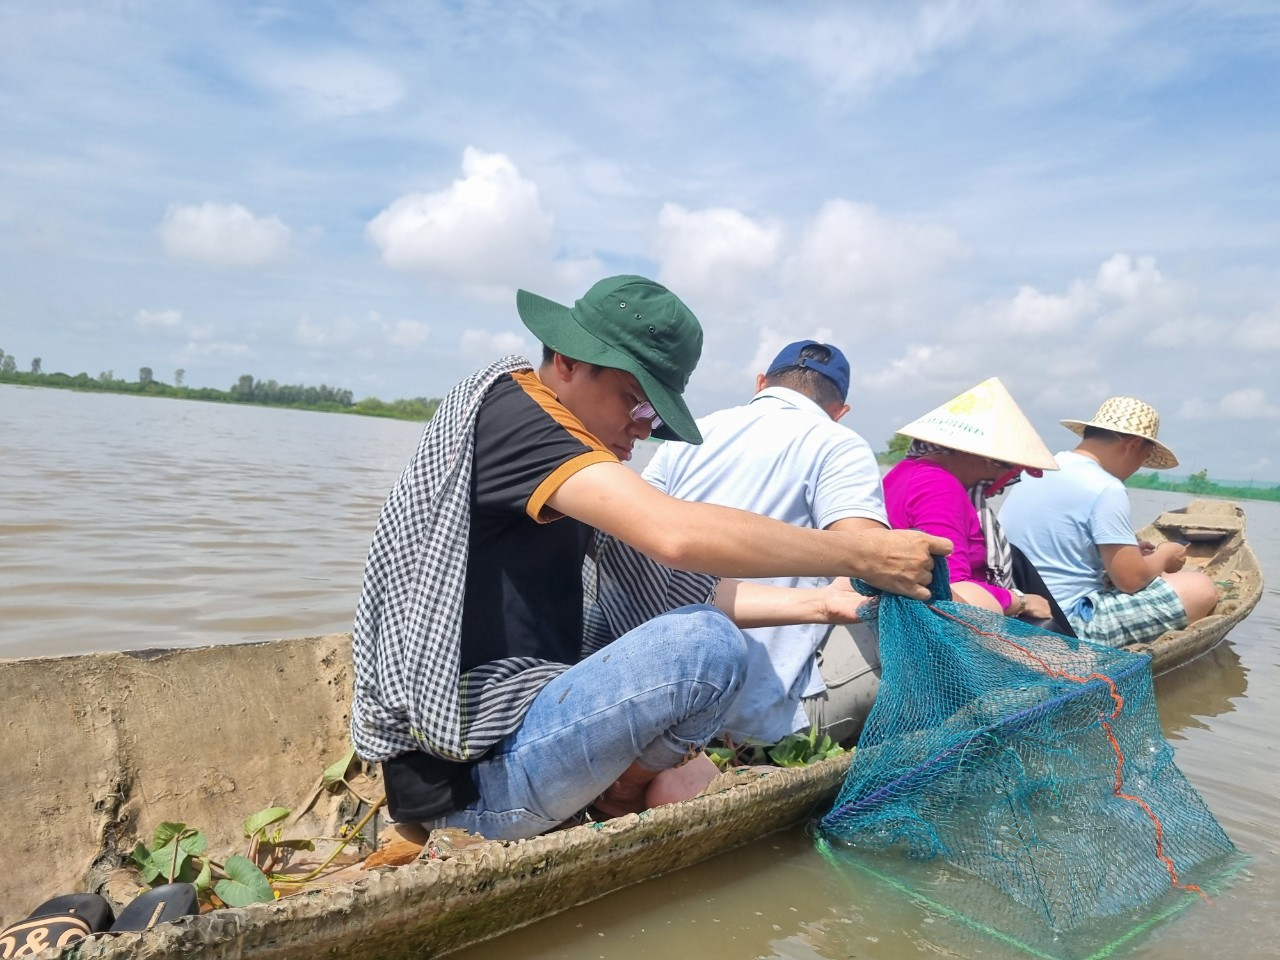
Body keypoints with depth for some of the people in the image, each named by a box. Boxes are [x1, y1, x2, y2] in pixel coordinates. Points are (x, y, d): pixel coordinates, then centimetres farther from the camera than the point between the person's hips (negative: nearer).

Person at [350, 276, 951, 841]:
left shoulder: (561, 450, 12)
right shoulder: (506, 411, -16)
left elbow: (677, 587, 9)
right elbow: (676, 534, -30)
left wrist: (815, 604, 0)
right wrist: (863, 555, -21)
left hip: (509, 708, 10)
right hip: (469, 772, -10)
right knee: (705, 645, -24)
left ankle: (658, 767, 5)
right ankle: (623, 792, 4)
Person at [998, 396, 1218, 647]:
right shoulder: (1105, 489, -16)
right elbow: (1131, 579, -13)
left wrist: (1126, 549, 18)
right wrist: (1164, 555, 6)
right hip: (1072, 624, -9)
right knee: (1201, 589, 0)